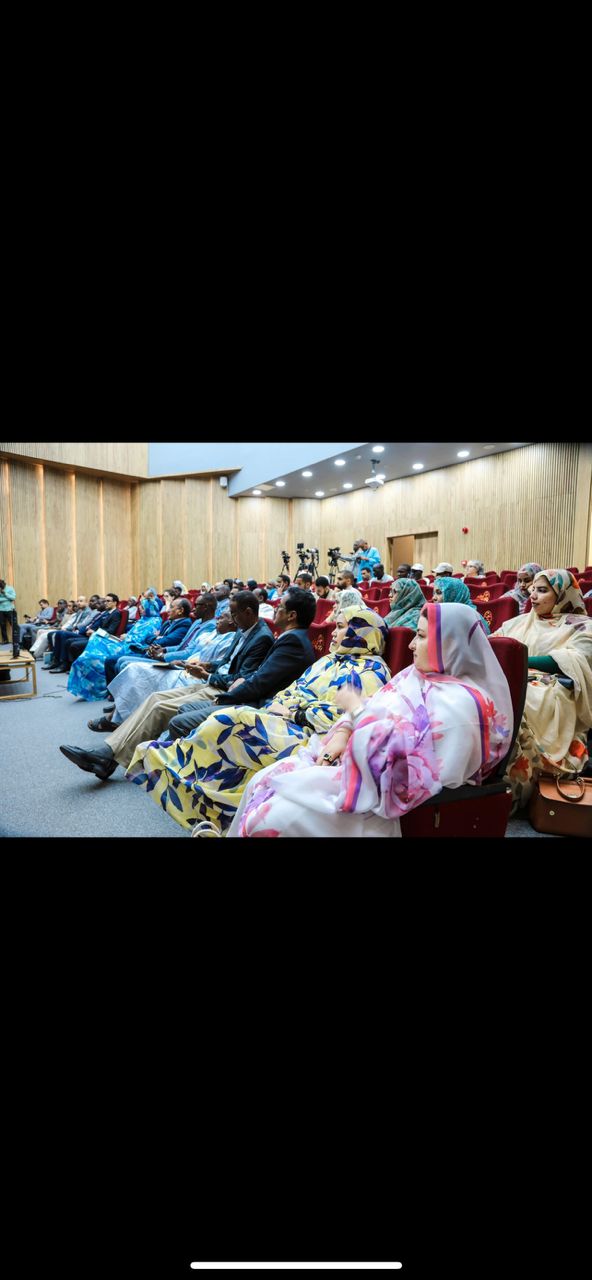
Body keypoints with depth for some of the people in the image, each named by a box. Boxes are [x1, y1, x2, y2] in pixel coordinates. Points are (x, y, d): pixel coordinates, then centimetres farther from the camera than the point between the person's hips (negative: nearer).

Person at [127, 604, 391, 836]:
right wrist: (276, 706, -2)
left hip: (308, 735, -8)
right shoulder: (328, 660, 25)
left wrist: (295, 714, -14)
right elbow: (292, 690, 21)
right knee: (232, 718, -19)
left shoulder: (372, 670, -2)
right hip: (284, 721, 8)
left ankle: (174, 761, -6)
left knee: (233, 722, -25)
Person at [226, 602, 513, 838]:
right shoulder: (416, 674, 7)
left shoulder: (457, 703, -22)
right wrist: (342, 733, -6)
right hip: (355, 763, 9)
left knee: (268, 819, -15)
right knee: (262, 782, 4)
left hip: (381, 791, -9)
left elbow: (390, 753, -29)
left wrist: (356, 709, -17)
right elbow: (370, 708, 13)